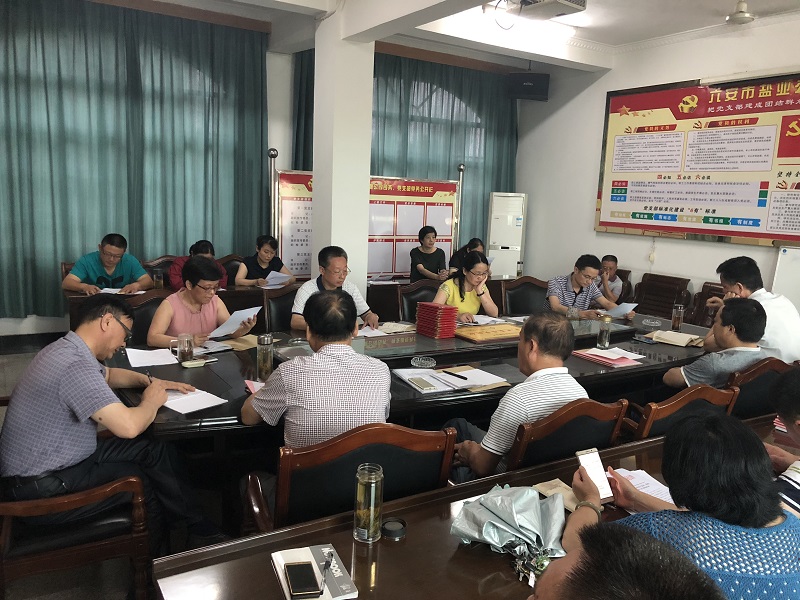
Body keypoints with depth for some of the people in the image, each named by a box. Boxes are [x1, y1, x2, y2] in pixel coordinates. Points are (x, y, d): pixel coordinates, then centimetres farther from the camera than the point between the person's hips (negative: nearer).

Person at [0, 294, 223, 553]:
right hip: (40, 490, -9)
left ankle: (195, 525, 17)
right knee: (143, 478, 3)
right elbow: (129, 426, -36)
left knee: (155, 451, 4)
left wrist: (150, 381, 8)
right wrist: (151, 401, -14)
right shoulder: (74, 366, -29)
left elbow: (109, 374, 26)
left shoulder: (66, 349, 4)